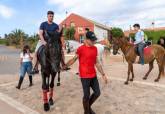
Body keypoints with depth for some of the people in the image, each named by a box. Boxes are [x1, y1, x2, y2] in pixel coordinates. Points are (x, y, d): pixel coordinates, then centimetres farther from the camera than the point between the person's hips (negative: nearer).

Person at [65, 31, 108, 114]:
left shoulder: (95, 48, 7)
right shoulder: (81, 49, -11)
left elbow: (97, 63, 12)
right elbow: (74, 59, -9)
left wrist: (103, 74, 13)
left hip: (93, 75, 7)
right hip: (85, 76, -6)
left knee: (97, 93, 13)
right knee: (86, 95, 4)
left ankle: (88, 106, 39)